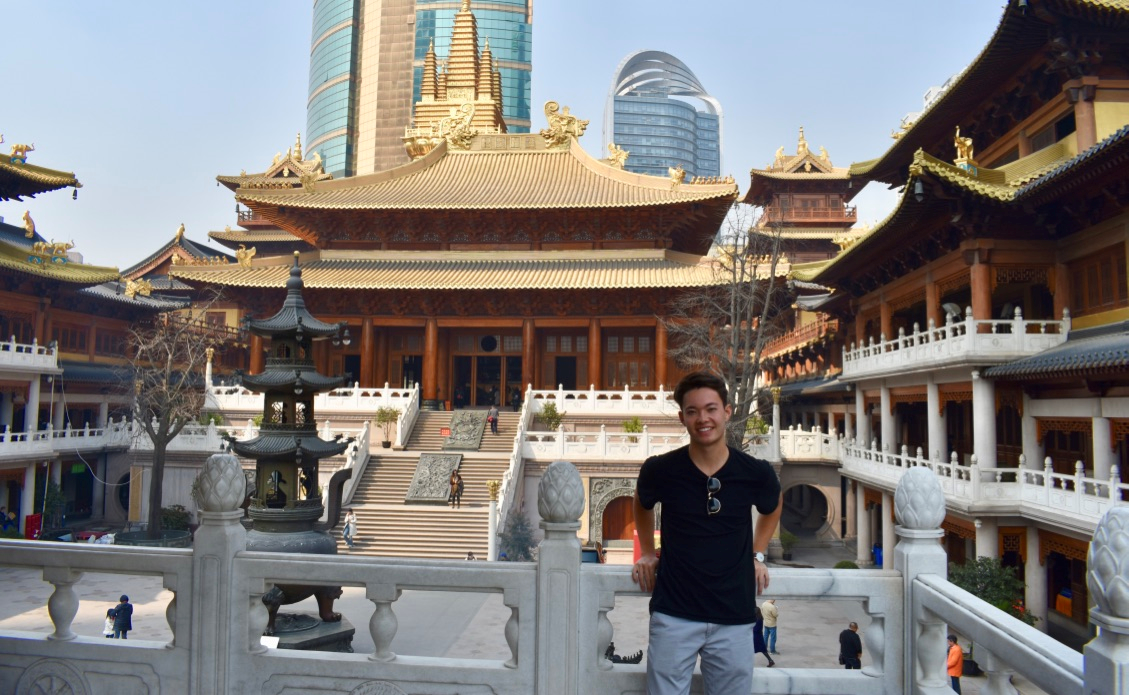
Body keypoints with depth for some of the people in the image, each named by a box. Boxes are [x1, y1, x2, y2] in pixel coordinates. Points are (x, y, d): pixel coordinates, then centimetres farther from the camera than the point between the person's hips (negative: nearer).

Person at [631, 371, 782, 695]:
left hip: (734, 618, 1)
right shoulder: (660, 469, -9)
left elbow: (772, 509, 18)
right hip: (674, 614, -1)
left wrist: (757, 555, 10)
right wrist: (647, 553, 12)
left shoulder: (756, 472, -7)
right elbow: (642, 504, 15)